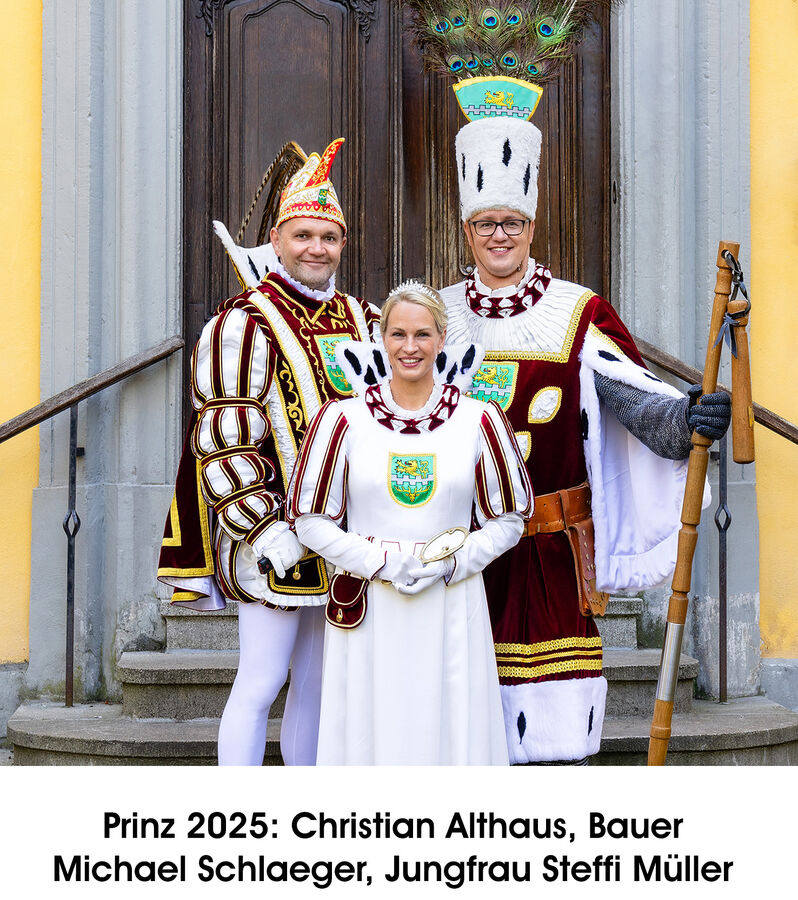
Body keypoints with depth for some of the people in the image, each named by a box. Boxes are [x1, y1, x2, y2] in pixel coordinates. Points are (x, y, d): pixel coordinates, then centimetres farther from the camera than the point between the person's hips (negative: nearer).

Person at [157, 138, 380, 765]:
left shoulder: (364, 321, 12)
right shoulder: (244, 323, -9)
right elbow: (224, 443, -13)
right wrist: (266, 529, -19)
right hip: (273, 536, -6)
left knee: (316, 686, 14)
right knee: (260, 684, -3)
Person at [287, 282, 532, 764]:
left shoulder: (480, 420, 3)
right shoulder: (344, 418, 0)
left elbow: (510, 519, 9)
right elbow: (310, 520, 1)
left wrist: (451, 562, -7)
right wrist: (382, 561, -11)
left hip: (451, 606, 1)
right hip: (368, 607, 0)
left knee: (452, 732, 4)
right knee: (372, 730, 3)